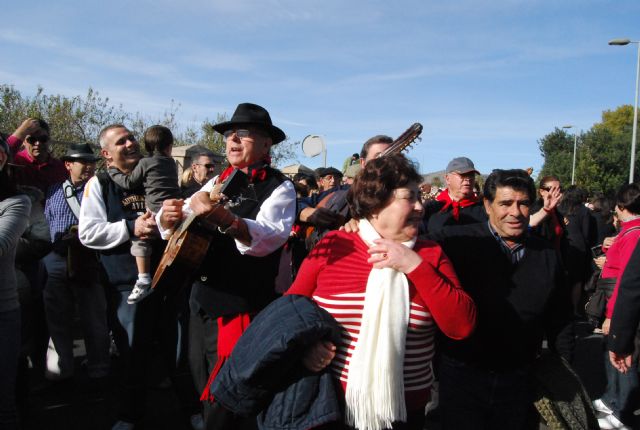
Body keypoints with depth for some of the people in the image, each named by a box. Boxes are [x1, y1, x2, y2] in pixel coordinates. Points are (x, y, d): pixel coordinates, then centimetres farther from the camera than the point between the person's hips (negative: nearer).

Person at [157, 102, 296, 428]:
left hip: (240, 312, -7)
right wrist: (169, 216, -15)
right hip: (201, 304, 7)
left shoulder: (279, 188, -10)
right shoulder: (218, 181, 11)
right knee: (204, 393, 21)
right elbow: (174, 228, 8)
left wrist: (223, 217, -46)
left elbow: (268, 237, -29)